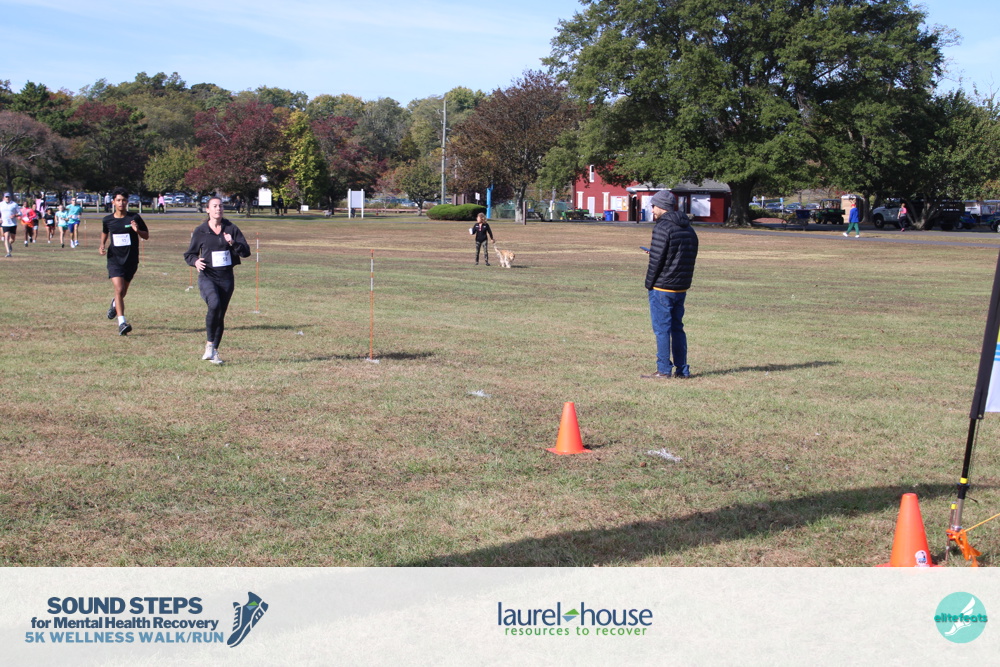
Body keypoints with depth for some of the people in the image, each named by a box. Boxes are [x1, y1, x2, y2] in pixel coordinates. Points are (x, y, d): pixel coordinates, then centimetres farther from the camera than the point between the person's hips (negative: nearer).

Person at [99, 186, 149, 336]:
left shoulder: (135, 218, -3)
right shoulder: (107, 220, 1)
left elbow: (146, 236, 4)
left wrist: (137, 230, -17)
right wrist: (102, 245, 4)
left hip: (131, 260, 1)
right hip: (114, 259, -1)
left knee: (123, 292, 15)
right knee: (119, 289, -18)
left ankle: (114, 303, 52)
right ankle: (121, 323, -19)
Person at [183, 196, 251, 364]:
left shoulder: (231, 229, 5)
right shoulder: (200, 231, 2)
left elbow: (246, 251, 0)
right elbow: (189, 254, 10)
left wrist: (233, 243, -18)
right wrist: (195, 261, -12)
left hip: (227, 278, 3)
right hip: (207, 277, -3)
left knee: (221, 316, 7)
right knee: (214, 305, -29)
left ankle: (214, 352, 22)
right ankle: (209, 344, -13)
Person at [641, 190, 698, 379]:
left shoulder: (662, 228, -13)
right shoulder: (688, 229, 12)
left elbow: (656, 259, -15)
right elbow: (691, 257, 15)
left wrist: (649, 283, -4)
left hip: (662, 287, -8)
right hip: (681, 288, 8)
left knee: (662, 329, -2)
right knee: (677, 328, 14)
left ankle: (664, 369, 0)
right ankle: (682, 369, 14)